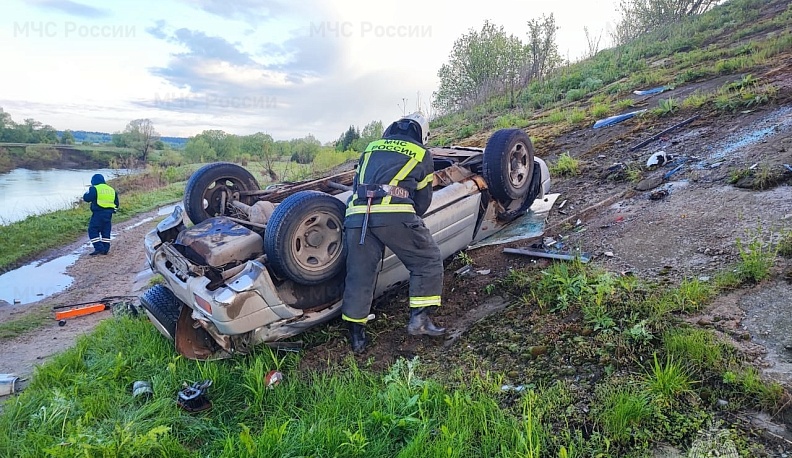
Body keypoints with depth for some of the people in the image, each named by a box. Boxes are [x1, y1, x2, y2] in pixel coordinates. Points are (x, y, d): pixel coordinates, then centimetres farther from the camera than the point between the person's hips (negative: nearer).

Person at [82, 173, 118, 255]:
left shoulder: (94, 189, -5)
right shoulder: (112, 190, 16)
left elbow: (86, 198, -6)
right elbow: (116, 203, 19)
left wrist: (88, 193, 14)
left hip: (98, 213, -6)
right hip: (108, 214, 6)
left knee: (93, 230, 0)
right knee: (106, 232, 11)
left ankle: (99, 248, -9)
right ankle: (105, 249, 12)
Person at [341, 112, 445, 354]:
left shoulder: (372, 147, 28)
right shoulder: (422, 153, 19)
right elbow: (423, 200, 21)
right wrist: (410, 219, 38)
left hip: (357, 215, 4)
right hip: (395, 214, -4)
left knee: (359, 275, 11)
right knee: (428, 261, 14)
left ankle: (356, 336, 19)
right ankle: (419, 318, 8)